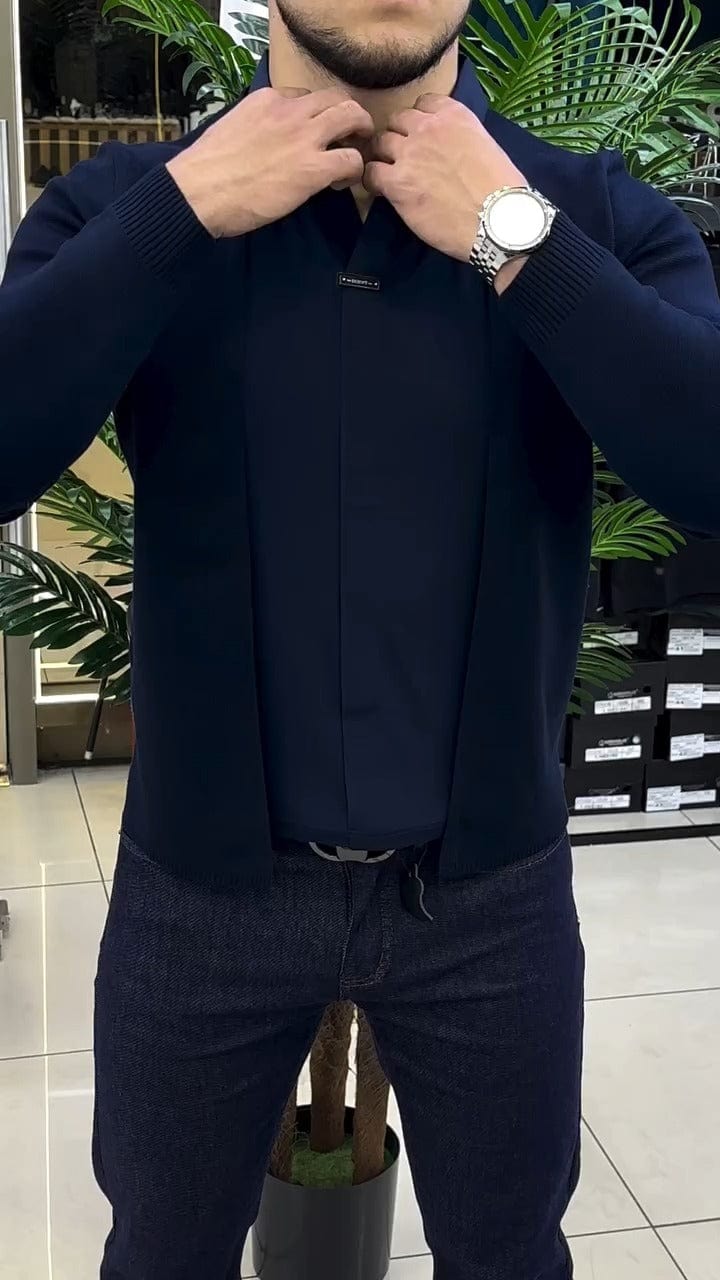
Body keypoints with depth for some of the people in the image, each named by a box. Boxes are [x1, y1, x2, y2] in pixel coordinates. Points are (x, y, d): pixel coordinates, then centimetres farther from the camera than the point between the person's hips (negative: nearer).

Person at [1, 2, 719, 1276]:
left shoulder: (594, 211, -6)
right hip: (205, 885, 0)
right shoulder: (127, 201, -6)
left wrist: (510, 231, -21)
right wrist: (185, 209, -21)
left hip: (488, 890, 1)